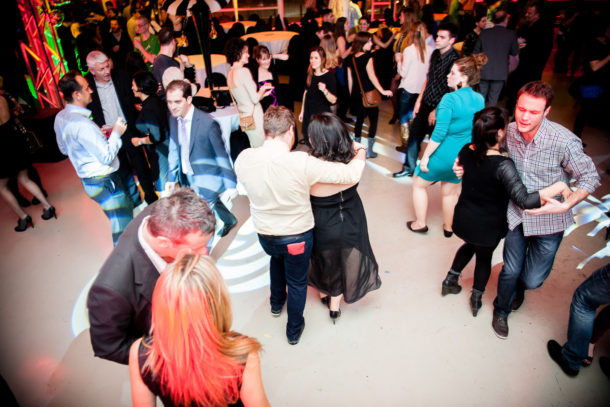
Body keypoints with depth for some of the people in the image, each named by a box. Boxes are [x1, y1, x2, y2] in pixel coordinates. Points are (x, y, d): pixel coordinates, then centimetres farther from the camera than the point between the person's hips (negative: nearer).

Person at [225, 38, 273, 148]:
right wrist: (263, 89, 1)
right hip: (254, 116, -9)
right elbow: (255, 99, -18)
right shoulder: (244, 71, -18)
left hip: (244, 115, 9)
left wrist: (262, 93, 15)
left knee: (255, 149, 19)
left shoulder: (230, 73, 9)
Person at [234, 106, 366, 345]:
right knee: (297, 282, 21)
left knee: (277, 257, 37)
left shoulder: (244, 158, -19)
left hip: (265, 235, 4)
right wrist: (360, 153, -1)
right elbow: (351, 174, -22)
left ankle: (276, 302, 57)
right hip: (297, 236, -3)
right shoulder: (302, 163, -30)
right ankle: (294, 330, 43)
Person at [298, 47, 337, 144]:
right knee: (308, 141, 11)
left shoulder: (329, 76, -13)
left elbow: (333, 100, -18)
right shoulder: (310, 74, 4)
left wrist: (324, 90, -37)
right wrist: (302, 111, 18)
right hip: (308, 114, 6)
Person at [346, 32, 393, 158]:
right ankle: (369, 151, 4)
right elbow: (372, 76, -16)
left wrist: (352, 95, 18)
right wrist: (382, 91, -13)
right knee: (373, 120, 5)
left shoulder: (351, 59, 6)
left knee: (359, 119, 15)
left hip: (356, 95, 6)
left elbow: (350, 79, 9)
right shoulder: (367, 57, -11)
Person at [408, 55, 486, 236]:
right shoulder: (480, 99, 1)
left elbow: (439, 133, -23)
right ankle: (448, 227, 38)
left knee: (419, 184, 17)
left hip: (443, 155, -6)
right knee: (450, 191, 24)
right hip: (465, 156, 7)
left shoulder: (450, 98, -20)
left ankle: (420, 224, 26)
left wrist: (425, 156, -16)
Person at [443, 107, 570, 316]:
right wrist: (559, 187, -26)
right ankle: (476, 298, 44)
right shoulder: (503, 165, -31)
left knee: (470, 245, 35)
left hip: (462, 220, 4)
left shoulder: (466, 151, -14)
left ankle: (450, 280, 42)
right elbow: (524, 200, -36)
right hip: (488, 227, -4)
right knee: (484, 257, 25)